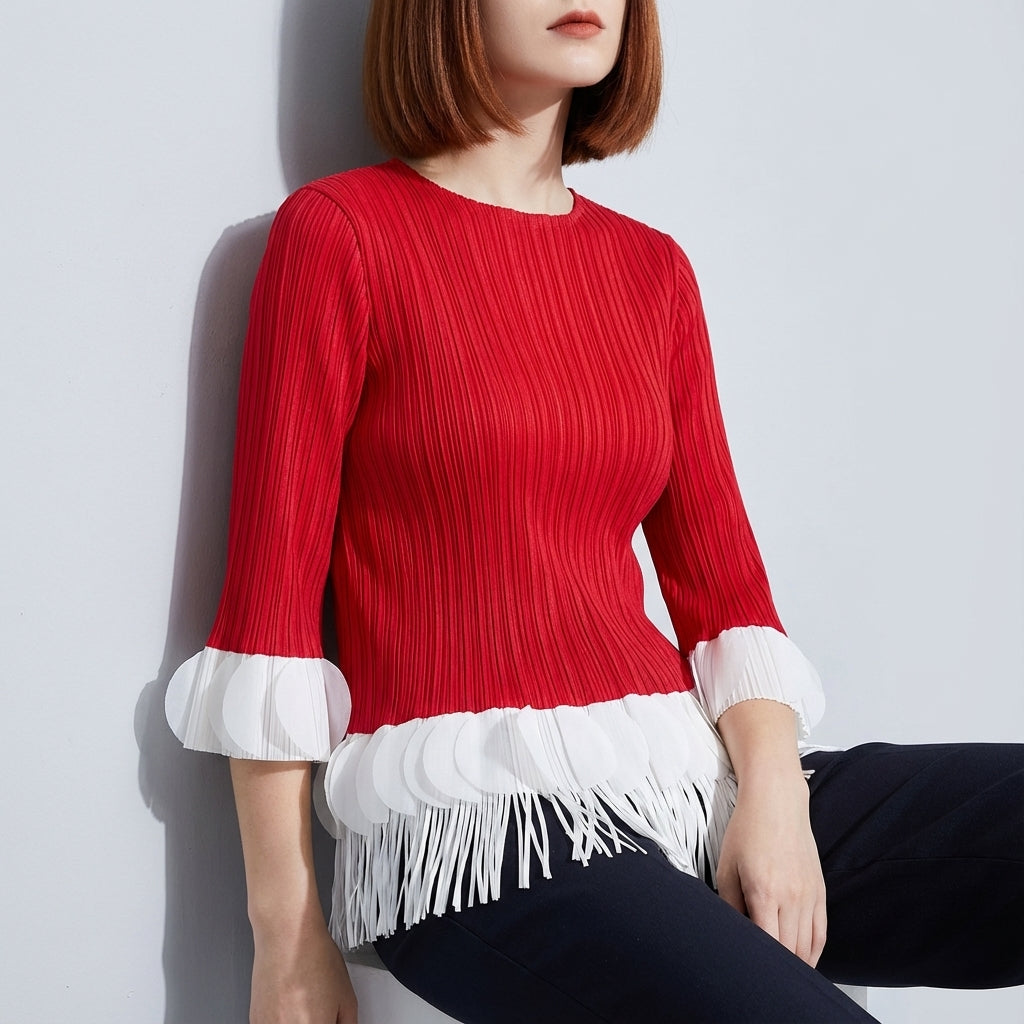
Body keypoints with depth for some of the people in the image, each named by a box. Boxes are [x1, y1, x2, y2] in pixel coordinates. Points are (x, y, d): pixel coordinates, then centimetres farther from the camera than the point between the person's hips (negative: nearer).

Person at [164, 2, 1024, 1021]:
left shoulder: (652, 267, 15)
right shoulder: (340, 231, 0)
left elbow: (723, 582, 12)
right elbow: (270, 586, -3)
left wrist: (773, 792, -6)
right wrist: (288, 940, -5)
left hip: (692, 779, 6)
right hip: (476, 817, -6)